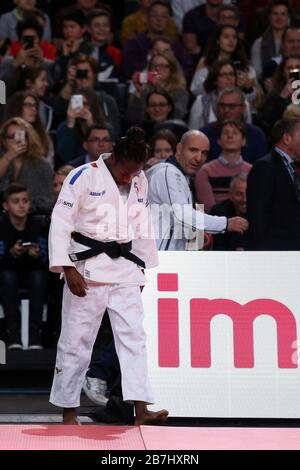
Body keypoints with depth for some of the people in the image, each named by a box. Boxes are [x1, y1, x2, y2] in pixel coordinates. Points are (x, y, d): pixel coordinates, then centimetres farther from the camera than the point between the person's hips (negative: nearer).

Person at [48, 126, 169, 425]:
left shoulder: (140, 182, 7)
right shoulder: (83, 177, -11)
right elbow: (60, 224, -12)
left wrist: (141, 270, 17)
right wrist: (68, 269, -18)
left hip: (125, 268, 5)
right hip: (87, 268, -5)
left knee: (133, 335, -3)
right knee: (76, 340, 0)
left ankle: (141, 410, -7)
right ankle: (68, 411, 11)